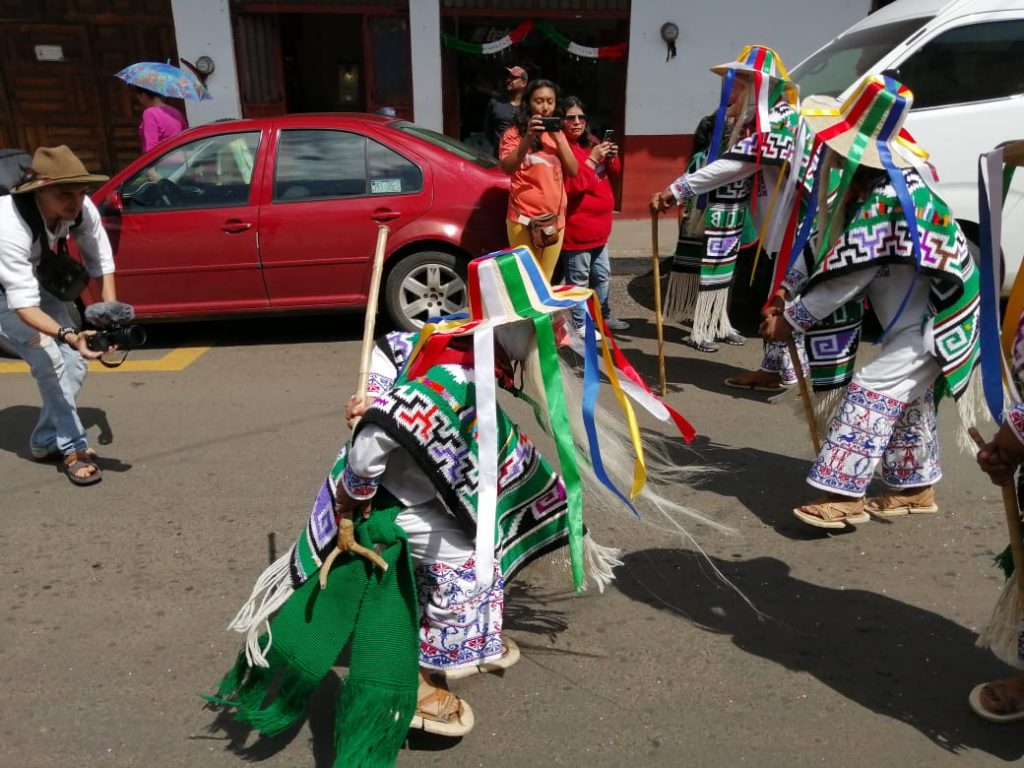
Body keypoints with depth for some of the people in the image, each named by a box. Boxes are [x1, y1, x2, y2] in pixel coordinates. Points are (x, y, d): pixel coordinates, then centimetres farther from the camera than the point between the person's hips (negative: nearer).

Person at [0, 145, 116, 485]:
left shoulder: (82, 209, -26)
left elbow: (101, 260, -9)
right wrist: (69, 335, -59)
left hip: (36, 278, 6)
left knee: (74, 362, -1)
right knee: (49, 359, -20)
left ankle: (45, 441, 18)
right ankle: (73, 446, -4)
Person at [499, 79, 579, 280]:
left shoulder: (557, 133, 15)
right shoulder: (514, 133, 0)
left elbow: (573, 171, 4)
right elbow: (507, 168, -18)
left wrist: (557, 138, -7)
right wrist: (528, 138, -29)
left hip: (555, 218, 5)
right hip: (524, 219, -5)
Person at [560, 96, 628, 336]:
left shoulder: (592, 143, 11)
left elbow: (612, 174, 20)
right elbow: (570, 185, -25)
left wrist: (611, 159, -1)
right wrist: (592, 160, -24)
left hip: (599, 226, 9)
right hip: (576, 228, -9)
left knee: (602, 274, 21)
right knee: (579, 279, -2)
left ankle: (603, 315, 36)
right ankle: (579, 324, 9)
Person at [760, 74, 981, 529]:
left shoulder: (882, 201, -28)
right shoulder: (890, 179, 5)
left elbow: (847, 279, -24)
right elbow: (841, 262, 12)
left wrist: (791, 318, -14)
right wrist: (797, 296, 7)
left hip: (925, 330, -10)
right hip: (922, 323, 11)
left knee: (870, 397, -15)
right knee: (908, 404, 17)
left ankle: (843, 497, -13)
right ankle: (917, 488, 31)